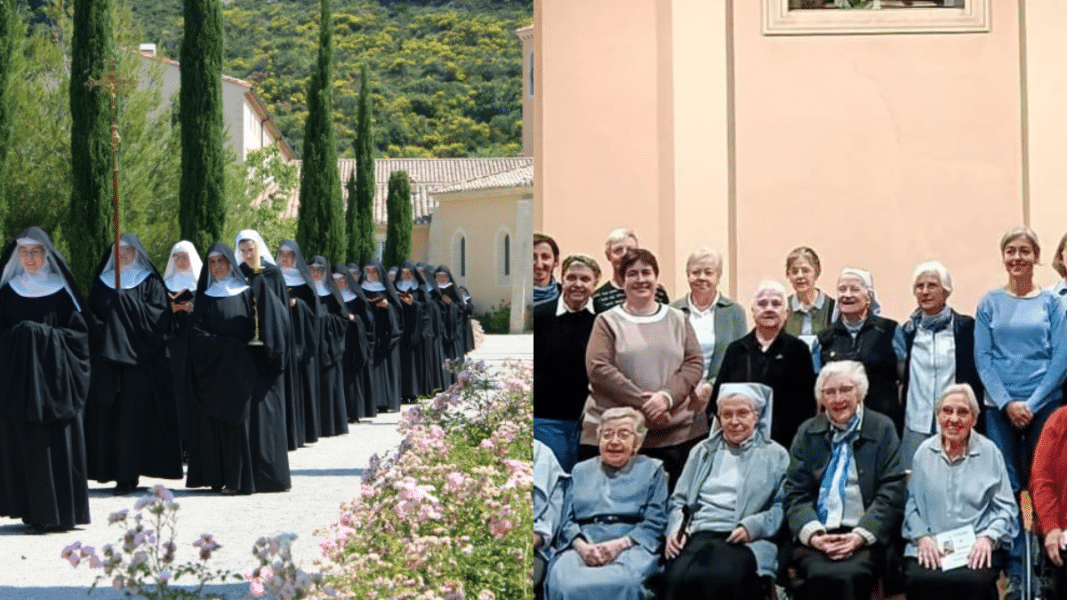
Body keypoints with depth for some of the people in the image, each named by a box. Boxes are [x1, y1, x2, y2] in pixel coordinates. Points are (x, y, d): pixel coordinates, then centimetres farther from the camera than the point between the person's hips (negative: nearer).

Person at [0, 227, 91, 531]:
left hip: (53, 379, -2)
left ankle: (56, 511, 0)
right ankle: (31, 510, 4)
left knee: (55, 445, -4)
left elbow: (78, 331, 0)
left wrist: (44, 335, -11)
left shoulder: (62, 290, 5)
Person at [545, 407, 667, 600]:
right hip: (583, 546, 2)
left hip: (631, 546, -2)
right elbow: (566, 520, 18)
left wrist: (620, 544, -11)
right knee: (561, 582, -37)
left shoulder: (652, 470, 20)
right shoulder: (581, 471, 29)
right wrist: (581, 545, -6)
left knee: (619, 582, -42)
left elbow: (656, 523, 7)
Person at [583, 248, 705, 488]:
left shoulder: (678, 320, 14)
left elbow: (694, 364, 6)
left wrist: (667, 396, -12)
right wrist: (642, 402, -12)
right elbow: (598, 368, -5)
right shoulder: (607, 321, 6)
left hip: (677, 432, 2)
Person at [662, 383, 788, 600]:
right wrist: (675, 529, 2)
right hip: (698, 536, 3)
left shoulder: (775, 455, 16)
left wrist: (752, 527, -13)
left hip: (744, 542, -3)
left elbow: (782, 507, 4)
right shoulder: (702, 452, 27)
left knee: (722, 578, -38)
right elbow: (679, 500, 23)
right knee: (677, 578, -33)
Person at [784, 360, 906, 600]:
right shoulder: (808, 433, 16)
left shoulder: (882, 429, 10)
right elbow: (795, 493, 8)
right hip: (815, 536, 1)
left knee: (848, 576, -33)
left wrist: (861, 535, -12)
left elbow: (891, 493, 2)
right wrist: (813, 534, -11)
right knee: (822, 575, -32)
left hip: (866, 537, -1)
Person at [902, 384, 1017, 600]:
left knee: (974, 581, -34)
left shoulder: (989, 453, 8)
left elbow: (1006, 509, 7)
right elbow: (911, 503, 11)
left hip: (977, 549, -1)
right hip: (929, 546, 1)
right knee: (920, 580, -32)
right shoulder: (924, 453, 12)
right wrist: (922, 537, -7)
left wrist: (988, 537, -10)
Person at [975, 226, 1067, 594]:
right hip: (1000, 407, 1)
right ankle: (1016, 572, 6)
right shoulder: (990, 304, 5)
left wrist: (1032, 403, -11)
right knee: (1007, 487, 0)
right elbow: (982, 358, 1)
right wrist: (1007, 402, -11)